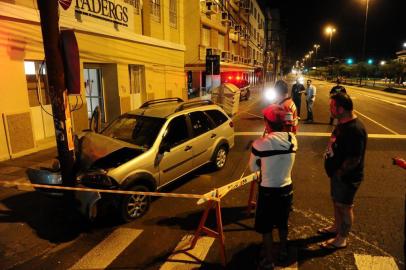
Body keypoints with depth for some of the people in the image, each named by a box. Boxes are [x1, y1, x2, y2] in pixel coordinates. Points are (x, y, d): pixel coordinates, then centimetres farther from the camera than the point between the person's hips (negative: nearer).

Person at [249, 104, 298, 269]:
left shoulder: (260, 144, -22)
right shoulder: (292, 139, -8)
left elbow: (253, 167, -8)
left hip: (268, 191, -5)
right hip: (287, 189, 5)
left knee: (266, 228, 15)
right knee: (282, 224, 26)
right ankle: (283, 252, 46)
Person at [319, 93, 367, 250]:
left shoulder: (355, 129, -29)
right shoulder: (343, 123, 3)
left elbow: (354, 159, -29)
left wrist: (339, 173, -18)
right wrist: (334, 172, 14)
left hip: (346, 177, -9)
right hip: (338, 173, 9)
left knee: (344, 206, 8)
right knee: (336, 202, 24)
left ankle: (341, 239, 27)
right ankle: (337, 227, 46)